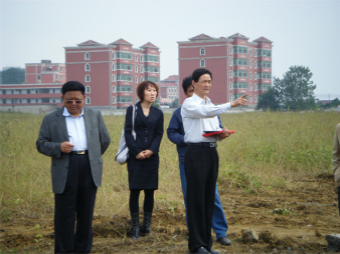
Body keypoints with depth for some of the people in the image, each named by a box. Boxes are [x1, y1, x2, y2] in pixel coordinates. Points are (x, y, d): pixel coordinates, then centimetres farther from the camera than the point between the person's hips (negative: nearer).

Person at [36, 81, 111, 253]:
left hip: (90, 170, 2)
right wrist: (59, 148, -14)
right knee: (65, 215, -2)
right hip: (65, 171, -2)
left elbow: (105, 140, 19)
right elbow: (41, 144, 3)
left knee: (86, 213, 8)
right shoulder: (51, 119, 6)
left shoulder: (95, 115, 13)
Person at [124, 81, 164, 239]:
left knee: (150, 191, 4)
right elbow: (128, 132, -2)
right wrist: (136, 152, -12)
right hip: (135, 156, -3)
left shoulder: (158, 113, 11)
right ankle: (135, 226, 4)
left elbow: (159, 134, 6)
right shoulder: (132, 110, 3)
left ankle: (147, 224, 13)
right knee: (134, 190, -3)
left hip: (151, 156, 3)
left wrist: (151, 150, -11)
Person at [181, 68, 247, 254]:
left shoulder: (211, 104, 20)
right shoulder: (189, 103, -4)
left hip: (211, 152, 7)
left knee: (209, 198, 8)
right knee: (196, 198, -5)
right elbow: (205, 112, -24)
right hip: (196, 153, -7)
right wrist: (231, 104, -32)